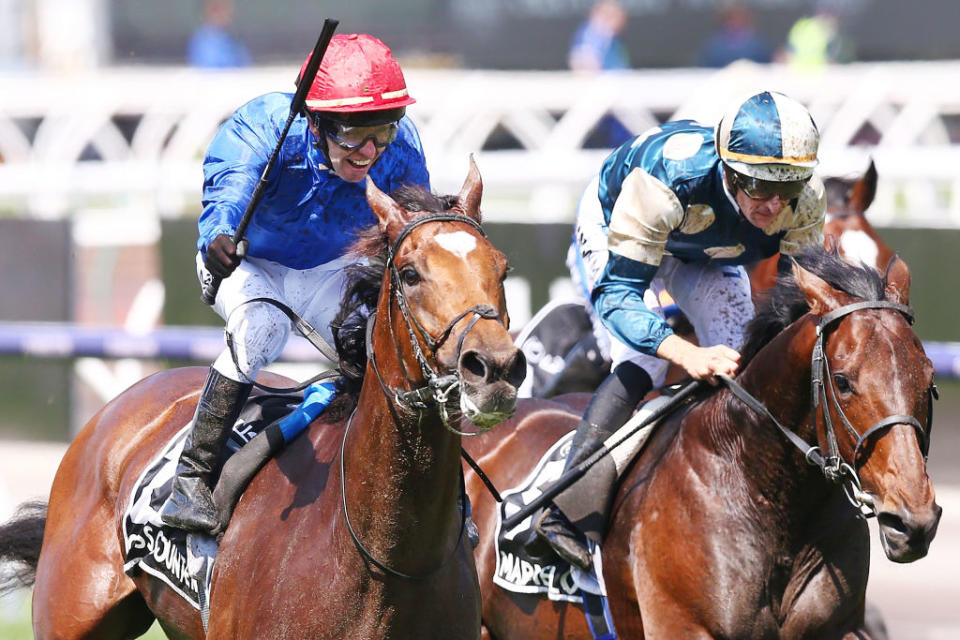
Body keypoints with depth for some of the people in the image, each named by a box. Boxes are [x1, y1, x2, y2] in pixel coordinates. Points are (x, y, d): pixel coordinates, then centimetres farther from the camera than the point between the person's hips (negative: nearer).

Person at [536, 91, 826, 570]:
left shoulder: (805, 201, -32)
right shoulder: (667, 177, -46)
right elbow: (616, 292, -46)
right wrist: (688, 354, -61)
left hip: (709, 256, 5)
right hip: (615, 236, -5)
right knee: (640, 368, -24)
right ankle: (565, 511, -21)